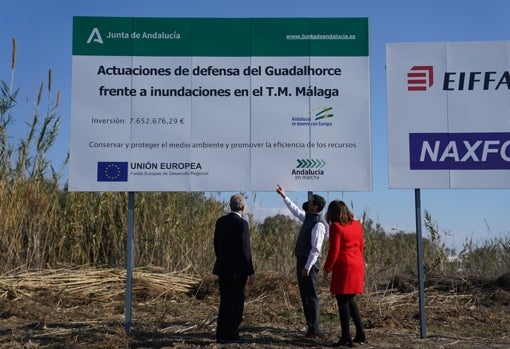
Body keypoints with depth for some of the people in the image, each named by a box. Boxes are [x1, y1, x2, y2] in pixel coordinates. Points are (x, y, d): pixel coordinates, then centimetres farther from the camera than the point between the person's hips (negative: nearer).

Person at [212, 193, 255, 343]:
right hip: (237, 270, -6)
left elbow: (216, 245, 11)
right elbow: (245, 250, -16)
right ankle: (231, 335, 10)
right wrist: (251, 272, -10)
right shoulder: (242, 224, -15)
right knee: (236, 303, 5)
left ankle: (221, 335, 18)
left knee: (225, 302, 14)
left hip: (222, 269, 6)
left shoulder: (220, 221, 6)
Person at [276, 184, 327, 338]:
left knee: (311, 296, -5)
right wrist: (284, 196, 29)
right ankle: (311, 326, 23)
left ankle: (315, 330, 2)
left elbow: (316, 249, -21)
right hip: (302, 261, 10)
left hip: (309, 263, -10)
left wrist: (307, 267, -22)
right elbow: (295, 210, 30)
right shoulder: (308, 217, 11)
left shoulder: (318, 224, -17)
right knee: (305, 295, 14)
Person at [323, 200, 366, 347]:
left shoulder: (336, 227, -12)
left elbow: (334, 251, -14)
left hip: (343, 266, -8)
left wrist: (327, 268, -5)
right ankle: (360, 334, 19)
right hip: (358, 265, 8)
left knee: (342, 301, 0)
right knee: (350, 300, 18)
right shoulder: (357, 225, 9)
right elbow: (361, 246, 14)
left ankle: (346, 338, 3)